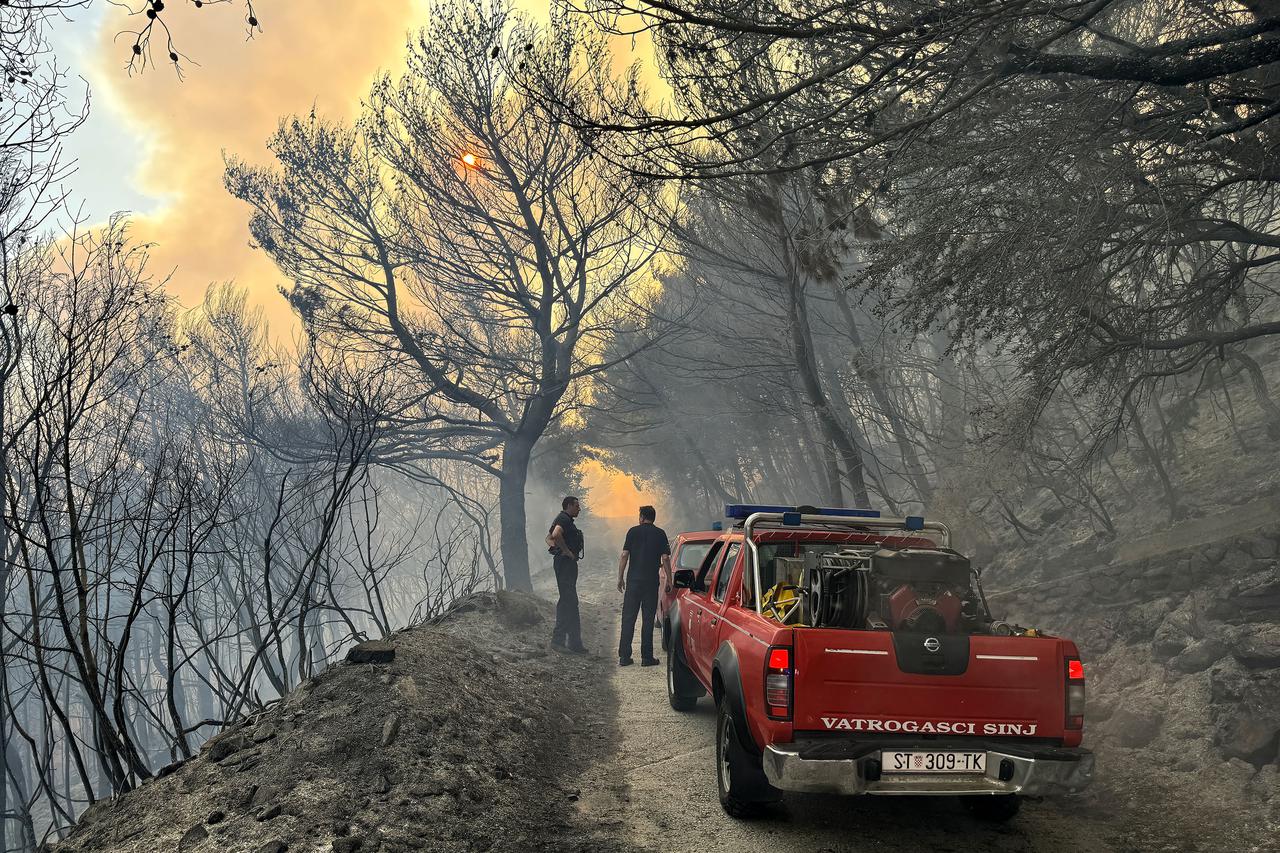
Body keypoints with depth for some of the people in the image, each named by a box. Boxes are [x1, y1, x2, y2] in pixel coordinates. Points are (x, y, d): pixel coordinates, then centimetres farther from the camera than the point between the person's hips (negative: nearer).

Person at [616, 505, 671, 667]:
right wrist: (668, 579, 4)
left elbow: (624, 556, -1)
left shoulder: (633, 531, 3)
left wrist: (620, 578, 5)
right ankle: (647, 657, 3)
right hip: (651, 581, 0)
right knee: (648, 619, 4)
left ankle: (624, 656, 3)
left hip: (633, 580, 0)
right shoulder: (660, 534, 3)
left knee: (628, 618, 4)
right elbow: (665, 558, -2)